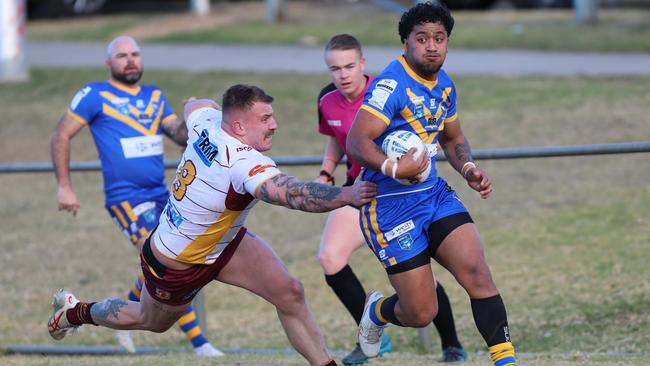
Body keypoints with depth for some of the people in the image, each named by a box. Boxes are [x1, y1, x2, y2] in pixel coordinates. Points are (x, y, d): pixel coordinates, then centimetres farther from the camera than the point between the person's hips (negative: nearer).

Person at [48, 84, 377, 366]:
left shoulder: (208, 122, -17)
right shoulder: (245, 163, -41)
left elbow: (194, 106, 10)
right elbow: (291, 195, -60)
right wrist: (346, 195, -67)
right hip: (176, 267, -7)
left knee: (290, 293, -7)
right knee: (151, 322, 23)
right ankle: (75, 313, 48)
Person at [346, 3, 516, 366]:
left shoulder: (444, 84, 9)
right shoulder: (391, 86, -17)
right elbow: (356, 141, -26)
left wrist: (469, 168, 4)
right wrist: (392, 168, -43)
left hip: (435, 194, 7)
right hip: (392, 206, -7)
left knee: (478, 272, -16)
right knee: (421, 313, -3)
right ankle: (377, 312, 33)